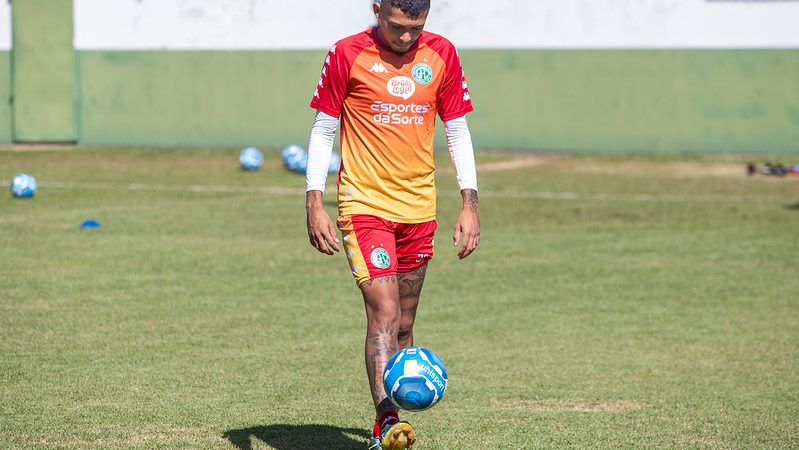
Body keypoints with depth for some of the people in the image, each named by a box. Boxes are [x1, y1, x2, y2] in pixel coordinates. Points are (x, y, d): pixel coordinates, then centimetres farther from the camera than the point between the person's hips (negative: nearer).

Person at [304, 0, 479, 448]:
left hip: (419, 209, 4)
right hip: (364, 205, -4)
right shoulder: (348, 55, -6)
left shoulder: (442, 55, 3)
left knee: (404, 325, 9)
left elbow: (458, 131, 10)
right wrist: (314, 204, -7)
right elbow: (323, 130, 0)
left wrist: (470, 203, 4)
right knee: (384, 313, -19)